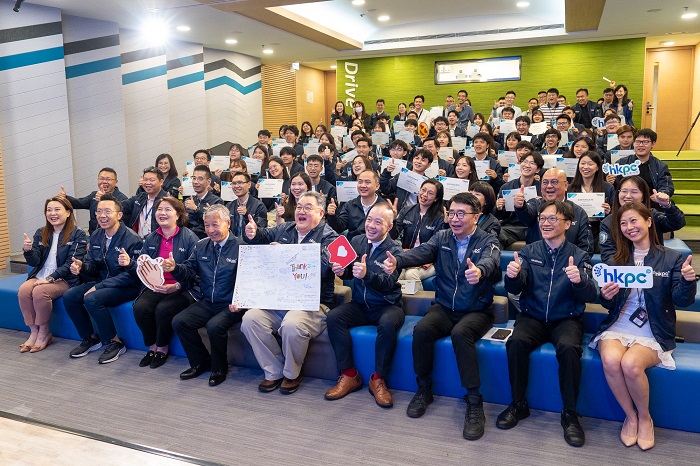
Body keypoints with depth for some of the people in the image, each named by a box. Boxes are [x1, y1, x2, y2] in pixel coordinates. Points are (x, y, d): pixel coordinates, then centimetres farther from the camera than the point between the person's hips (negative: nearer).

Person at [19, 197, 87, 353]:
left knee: (39, 292, -30)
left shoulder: (78, 234, -5)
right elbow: (34, 262, 4)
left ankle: (44, 333, -10)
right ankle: (34, 332, -10)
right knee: (23, 290, -25)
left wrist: (50, 278, -22)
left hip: (64, 279, -5)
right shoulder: (41, 234, 11)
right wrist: (28, 250, -18)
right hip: (40, 276, 5)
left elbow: (72, 263, -12)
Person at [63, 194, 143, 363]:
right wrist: (82, 267, -14)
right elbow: (92, 265, 11)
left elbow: (131, 275, -21)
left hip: (127, 287, -8)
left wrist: (99, 286, -22)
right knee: (69, 297, -8)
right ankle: (91, 338, 10)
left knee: (91, 299, -29)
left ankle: (115, 342, -10)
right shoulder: (96, 236, 7)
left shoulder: (131, 239, -18)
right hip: (101, 283, 8)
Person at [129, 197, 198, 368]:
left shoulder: (189, 237, -6)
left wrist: (176, 287, -23)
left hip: (181, 289, -5)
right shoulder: (150, 239, 12)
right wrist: (130, 264, -8)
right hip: (155, 287, 5)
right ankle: (152, 346, 2)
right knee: (140, 307, -22)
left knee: (163, 309, -30)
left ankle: (163, 348, -1)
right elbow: (143, 269, 13)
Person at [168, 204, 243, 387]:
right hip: (206, 303, 7)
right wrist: (175, 268, -11)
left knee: (214, 326, -31)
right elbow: (189, 271, 11)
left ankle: (219, 368, -1)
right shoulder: (201, 245, 11)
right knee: (179, 322, -10)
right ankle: (201, 362, 11)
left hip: (230, 305, -6)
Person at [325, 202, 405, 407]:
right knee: (333, 317, -22)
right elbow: (350, 272, 8)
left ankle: (378, 380, -17)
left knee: (388, 325, -36)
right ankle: (349, 375, -13)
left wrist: (366, 274, -42)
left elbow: (388, 283, -23)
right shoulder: (356, 241, 4)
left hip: (387, 306, -4)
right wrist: (342, 271, -17)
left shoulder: (394, 250, -11)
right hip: (360, 305, 4)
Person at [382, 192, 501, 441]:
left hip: (477, 311, -3)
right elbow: (421, 252, -14)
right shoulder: (442, 238, 6)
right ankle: (424, 390, -4)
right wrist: (397, 261, -36)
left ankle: (474, 402, -23)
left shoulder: (488, 241, -3)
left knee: (460, 334, -34)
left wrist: (479, 271, -53)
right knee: (421, 330, -26)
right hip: (444, 308, 3)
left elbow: (490, 261, -27)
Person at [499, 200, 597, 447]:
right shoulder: (528, 251, 4)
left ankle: (570, 414, -13)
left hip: (566, 319, -1)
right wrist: (513, 276, -31)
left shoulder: (579, 256, 1)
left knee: (569, 348, -32)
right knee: (516, 343, -29)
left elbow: (591, 295, -10)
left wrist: (579, 281, -33)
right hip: (532, 316, 1)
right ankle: (518, 405, -9)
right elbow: (515, 289, -6)